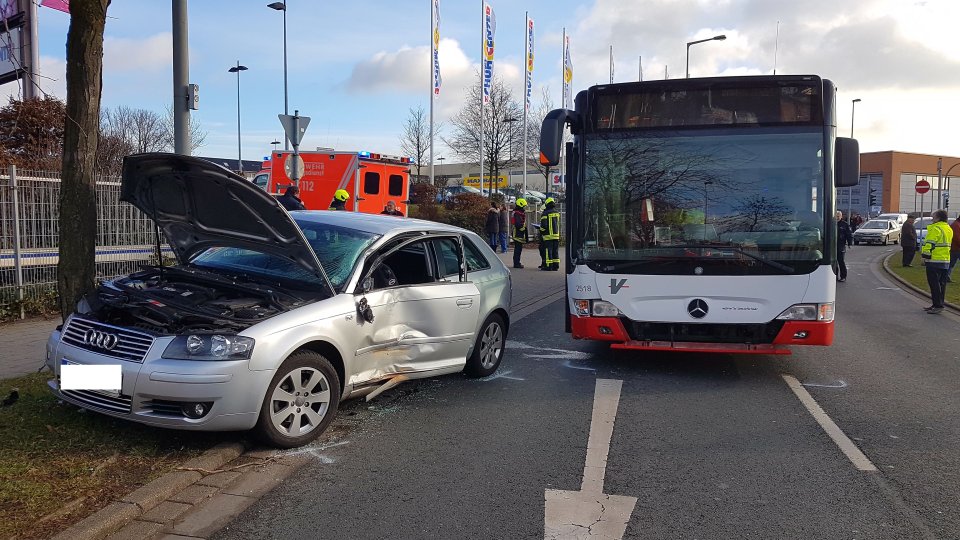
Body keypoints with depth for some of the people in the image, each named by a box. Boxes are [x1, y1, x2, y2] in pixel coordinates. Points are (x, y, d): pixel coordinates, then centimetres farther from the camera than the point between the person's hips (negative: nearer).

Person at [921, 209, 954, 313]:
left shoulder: (936, 229, -16)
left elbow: (929, 244, -19)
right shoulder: (949, 229, 15)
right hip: (946, 261, 9)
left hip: (934, 261, -9)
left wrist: (924, 256, -11)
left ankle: (938, 305, -10)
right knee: (941, 283, 13)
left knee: (934, 283, -7)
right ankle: (939, 304, 18)